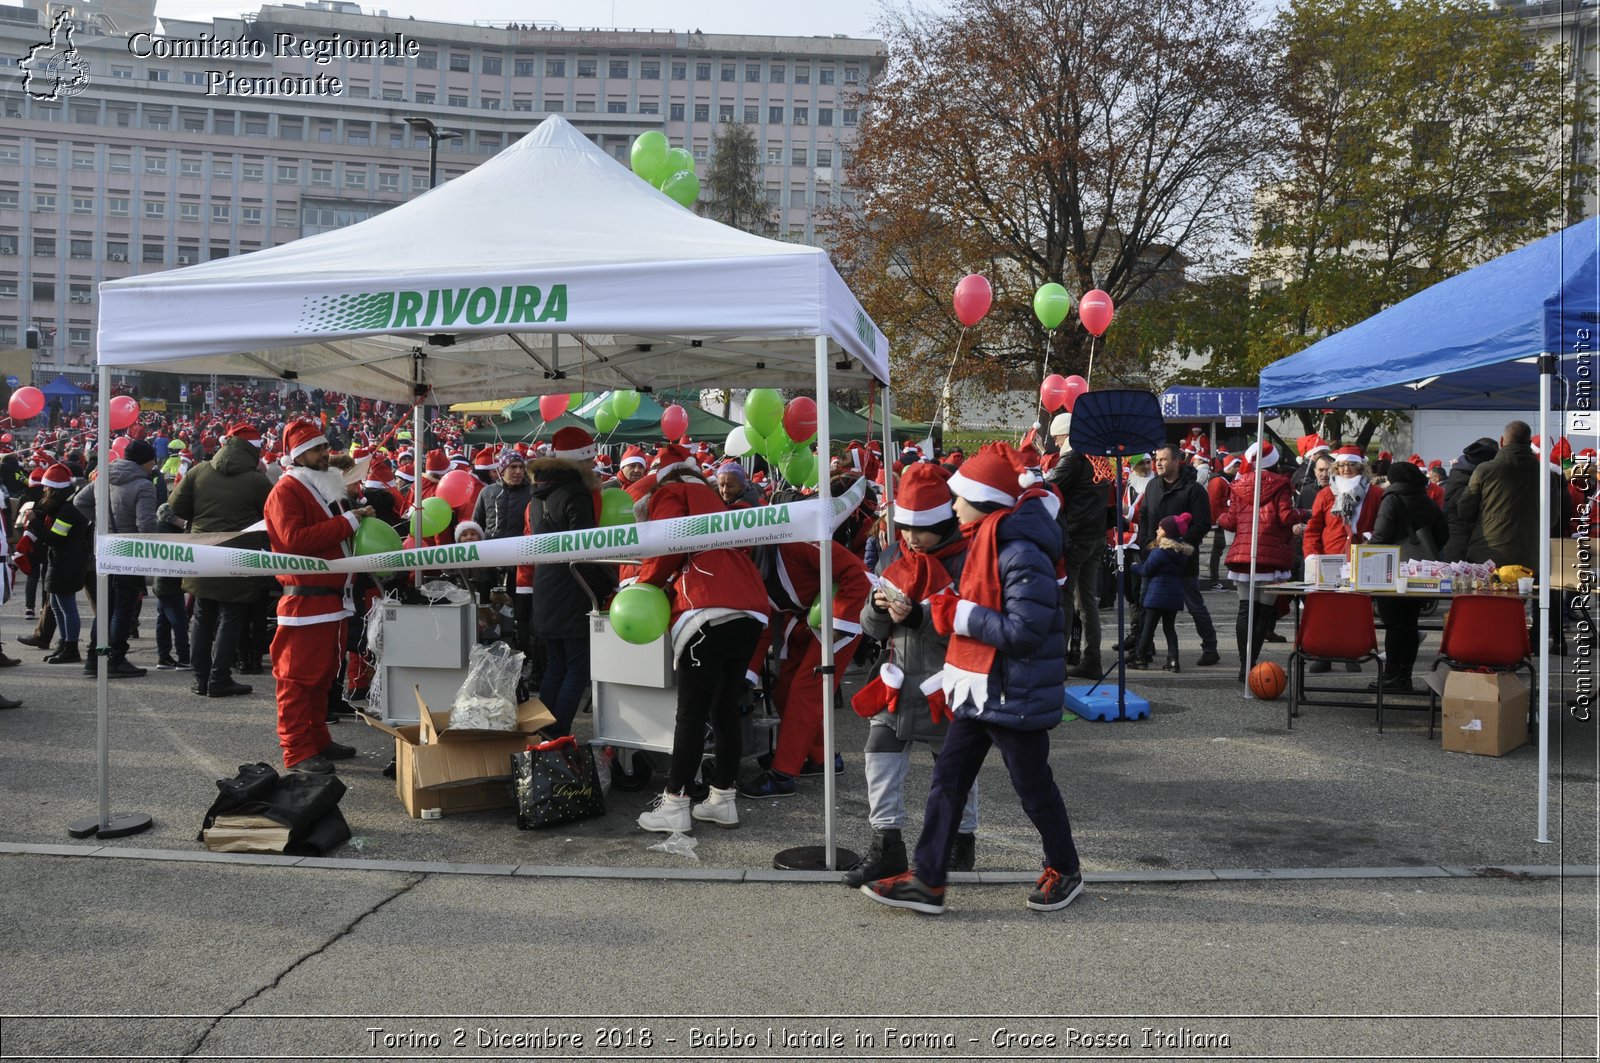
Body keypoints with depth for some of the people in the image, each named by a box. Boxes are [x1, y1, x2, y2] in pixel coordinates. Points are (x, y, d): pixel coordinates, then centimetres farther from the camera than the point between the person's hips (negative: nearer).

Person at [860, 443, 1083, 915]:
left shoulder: (1022, 554, -23)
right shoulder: (987, 543, 8)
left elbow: (1024, 631, -29)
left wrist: (960, 614, -22)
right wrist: (942, 608, 4)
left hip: (1015, 696, -10)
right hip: (979, 691, 10)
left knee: (1033, 787, 8)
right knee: (948, 779, 10)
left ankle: (1064, 871, 30)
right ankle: (926, 880, 16)